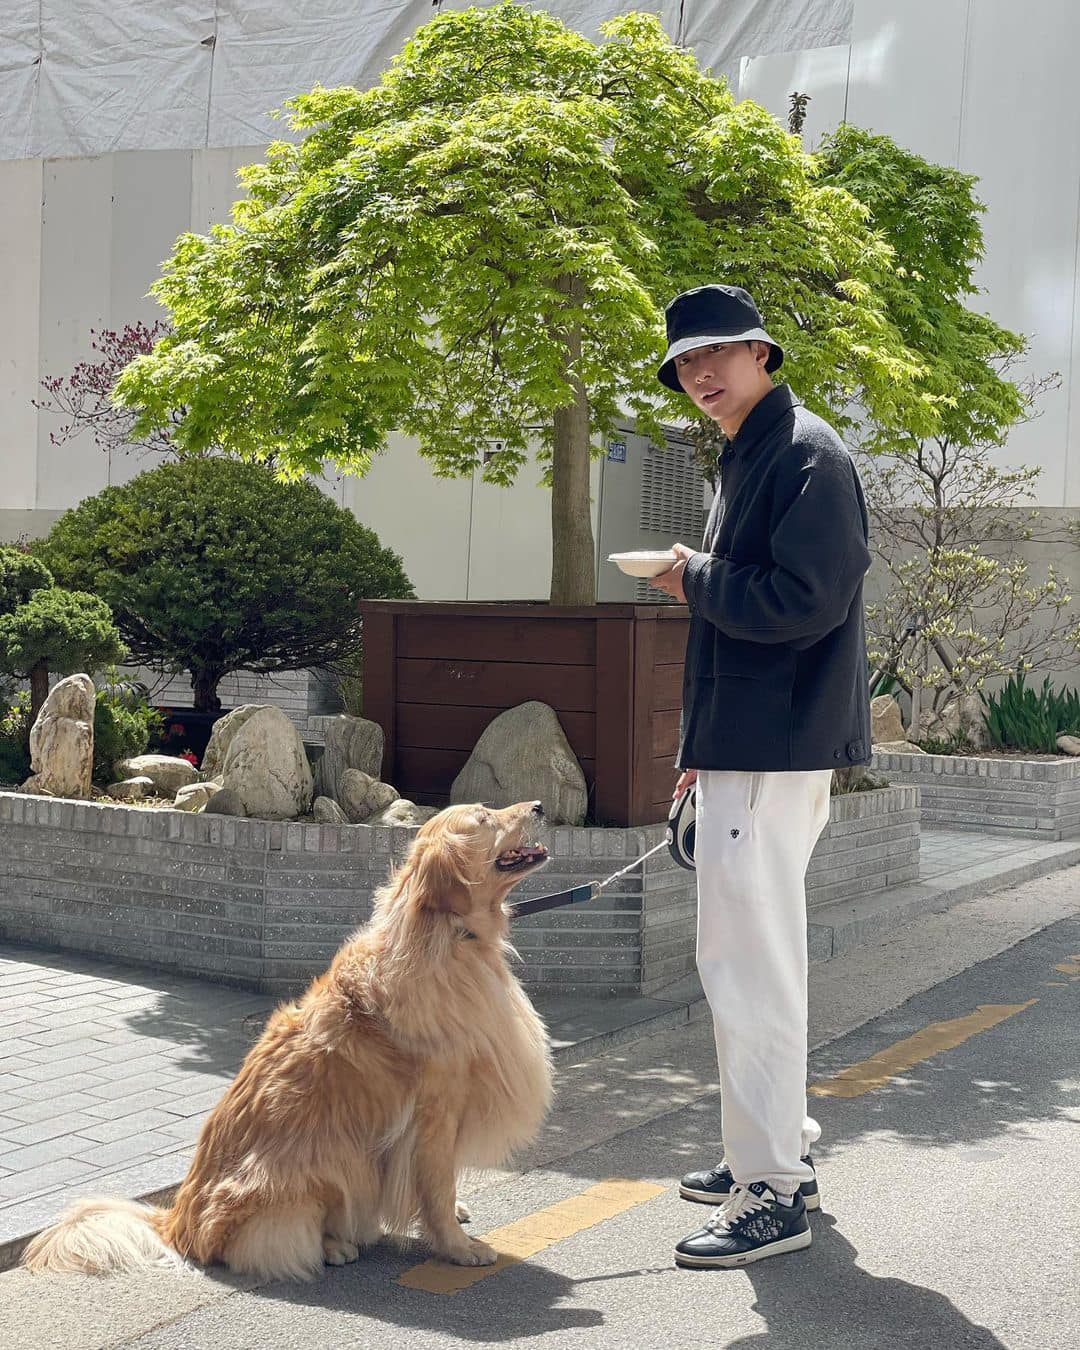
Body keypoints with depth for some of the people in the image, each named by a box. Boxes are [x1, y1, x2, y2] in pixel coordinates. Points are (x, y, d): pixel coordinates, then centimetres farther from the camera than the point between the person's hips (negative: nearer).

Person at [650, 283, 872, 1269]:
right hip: (747, 749, 11)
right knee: (756, 957, 18)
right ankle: (779, 1148, 31)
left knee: (750, 966, -8)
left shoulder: (805, 454, -12)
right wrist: (703, 751, 21)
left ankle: (773, 1193, 1)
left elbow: (802, 602, -24)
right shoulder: (746, 459, 19)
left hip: (776, 757, -11)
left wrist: (694, 579, -9)